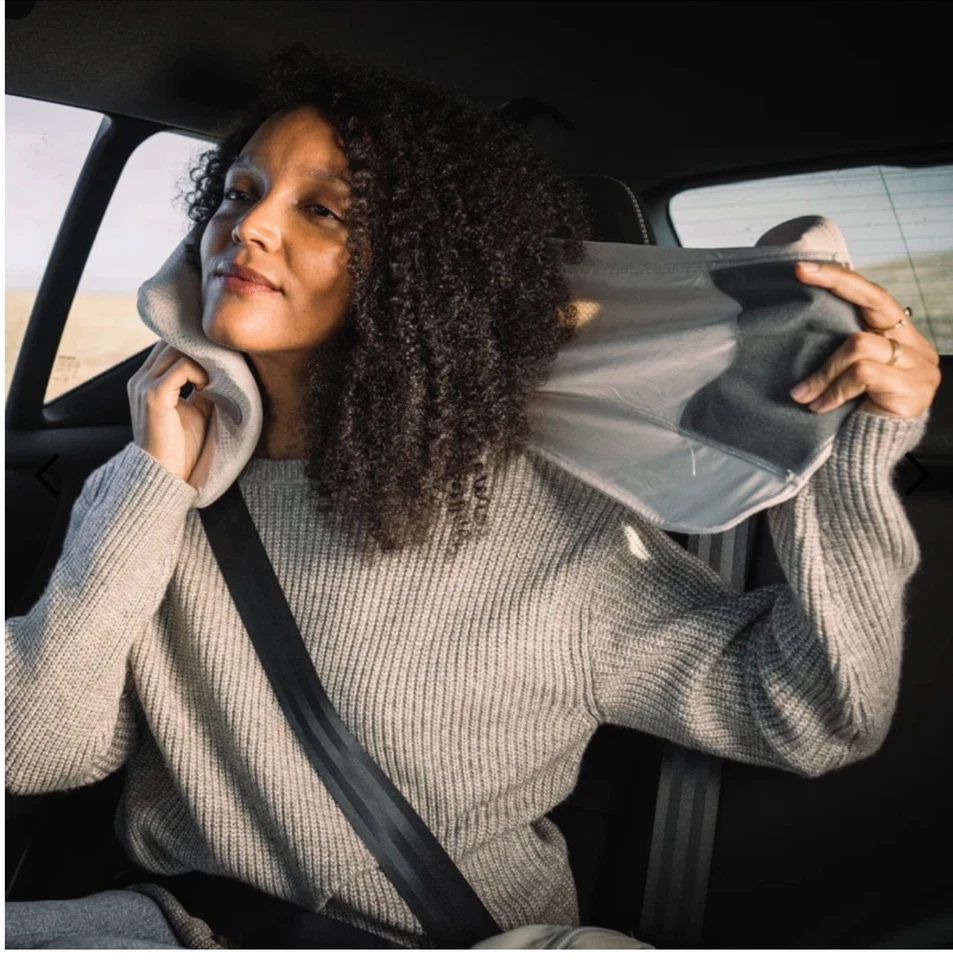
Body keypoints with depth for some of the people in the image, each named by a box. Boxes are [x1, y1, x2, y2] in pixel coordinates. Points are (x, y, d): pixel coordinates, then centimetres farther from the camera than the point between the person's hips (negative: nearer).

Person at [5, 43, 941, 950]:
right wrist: (153, 492, -12)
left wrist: (849, 469, -25)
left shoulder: (533, 520, -12)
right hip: (179, 922, 2)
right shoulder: (139, 488, 1)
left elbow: (811, 714, -9)